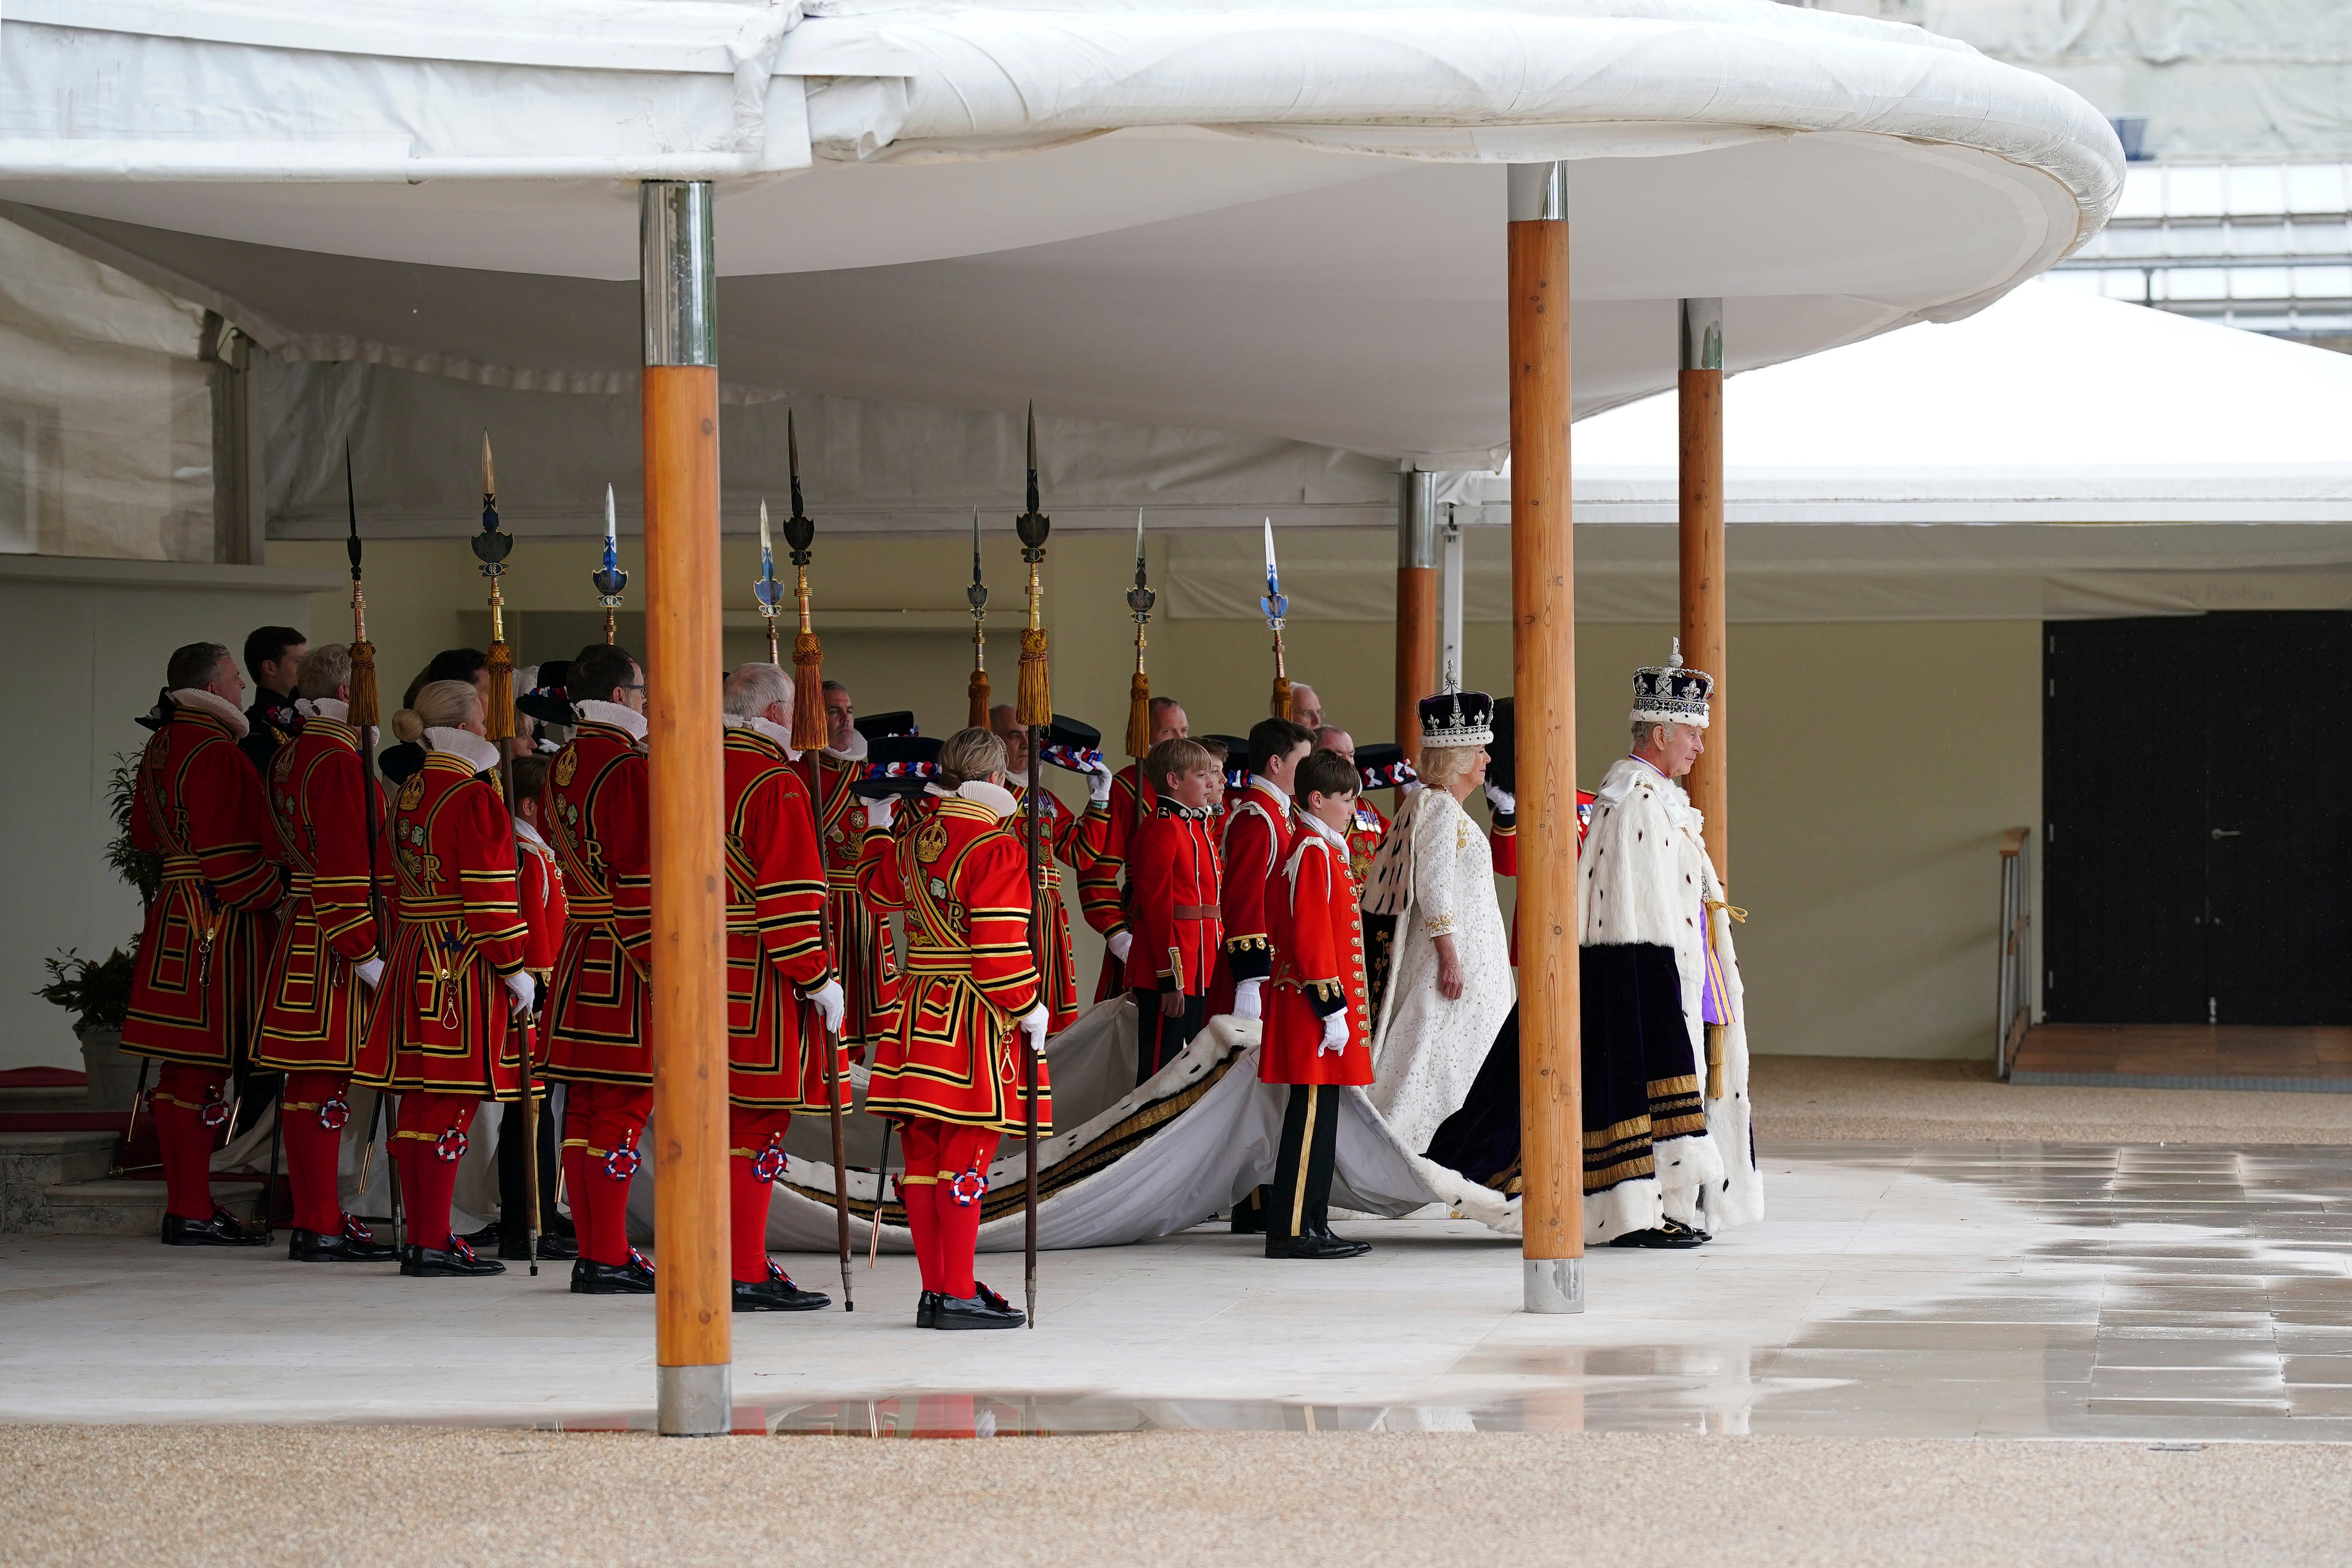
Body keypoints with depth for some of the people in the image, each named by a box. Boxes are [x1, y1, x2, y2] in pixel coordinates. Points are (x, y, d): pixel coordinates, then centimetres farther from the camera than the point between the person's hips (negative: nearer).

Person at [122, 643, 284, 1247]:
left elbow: (146, 833, 25)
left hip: (173, 918, 10)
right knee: (202, 1070, -7)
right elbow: (226, 854, -19)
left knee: (183, 1070, 13)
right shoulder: (215, 752, -16)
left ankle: (186, 1203, 19)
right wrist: (276, 896, -10)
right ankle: (192, 1214, -6)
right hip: (214, 923, -10)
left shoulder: (161, 746, 15)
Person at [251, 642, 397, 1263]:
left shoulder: (289, 756, 15)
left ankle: (317, 1218, 18)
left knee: (311, 1083, 13)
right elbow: (344, 865, -20)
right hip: (335, 940, -10)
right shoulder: (338, 762, -16)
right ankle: (320, 1228, -7)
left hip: (299, 929, 10)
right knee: (323, 1081, -8)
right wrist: (366, 954, -19)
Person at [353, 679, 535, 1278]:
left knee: (419, 1102, 11)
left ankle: (421, 1238, 16)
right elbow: (490, 893, -17)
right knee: (452, 1104, -6)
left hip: (414, 956, 9)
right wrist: (515, 966, -12)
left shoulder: (409, 791, 12)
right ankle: (434, 1245, -7)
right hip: (465, 961, -9)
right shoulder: (473, 797, -14)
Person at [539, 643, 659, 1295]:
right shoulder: (630, 769, -15)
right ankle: (610, 1259, -5)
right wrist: (665, 967, -16)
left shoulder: (561, 768, 13)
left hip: (579, 954, 9)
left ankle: (591, 1253, 15)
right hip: (628, 966, -9)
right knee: (622, 1103, -6)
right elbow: (643, 878, -19)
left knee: (584, 1105, 10)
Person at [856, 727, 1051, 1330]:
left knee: (924, 1151, 10)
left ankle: (935, 1291, 15)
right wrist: (1028, 1007, -9)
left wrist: (878, 827, 43)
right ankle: (959, 1296, -5)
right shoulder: (997, 849, -14)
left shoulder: (911, 844, 8)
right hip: (978, 1015, -7)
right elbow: (1000, 944, -19)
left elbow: (879, 888, 29)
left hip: (920, 1010, 7)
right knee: (967, 1152, -5)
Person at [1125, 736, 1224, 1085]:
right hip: (1170, 975, -10)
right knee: (1160, 1069, -5)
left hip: (1199, 974, 10)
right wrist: (1170, 981, -20)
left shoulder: (1196, 827, 17)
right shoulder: (1163, 830, -12)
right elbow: (1158, 908, -17)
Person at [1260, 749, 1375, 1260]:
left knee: (1317, 1120, 11)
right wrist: (1333, 1009, -20)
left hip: (1314, 1010, 10)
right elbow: (1312, 938, -19)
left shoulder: (1323, 851, 18)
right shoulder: (1314, 854, -14)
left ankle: (1310, 1227, 14)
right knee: (1312, 1117, -9)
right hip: (1315, 1005, -10)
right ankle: (1294, 1231, -8)